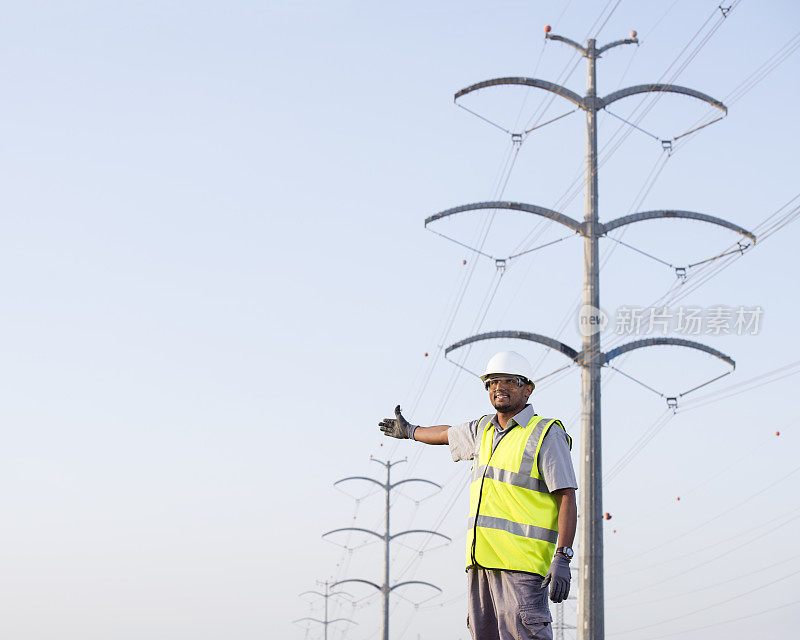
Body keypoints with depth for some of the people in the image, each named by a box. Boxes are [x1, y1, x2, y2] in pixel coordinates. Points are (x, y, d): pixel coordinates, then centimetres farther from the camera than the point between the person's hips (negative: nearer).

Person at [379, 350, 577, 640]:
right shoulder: (484, 430, 19)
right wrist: (409, 430, 60)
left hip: (520, 561, -7)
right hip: (482, 560, 7)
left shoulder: (547, 434, -2)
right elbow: (447, 434, 41)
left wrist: (562, 559, -17)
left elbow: (567, 498, -8)